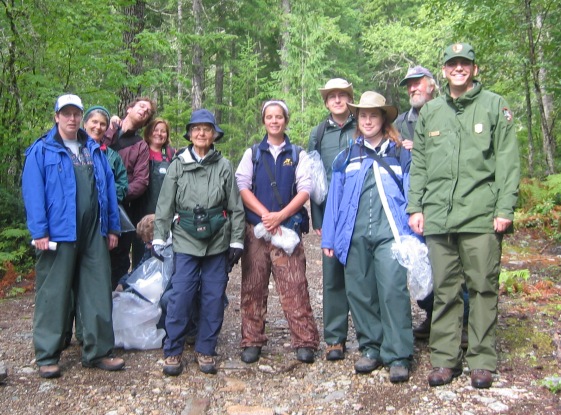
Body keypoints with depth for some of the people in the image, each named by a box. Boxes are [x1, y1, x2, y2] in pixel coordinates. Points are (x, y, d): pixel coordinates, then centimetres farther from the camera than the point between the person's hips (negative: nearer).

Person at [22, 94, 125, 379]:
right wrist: (39, 232, -14)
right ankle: (47, 357, 15)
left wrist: (112, 227, 10)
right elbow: (33, 192, -7)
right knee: (53, 294, 3)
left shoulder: (94, 150, 15)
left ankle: (98, 351, 18)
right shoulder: (41, 151, 0)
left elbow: (109, 188, 14)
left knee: (98, 293, 7)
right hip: (59, 233, -4)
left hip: (94, 234, 5)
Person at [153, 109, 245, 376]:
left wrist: (236, 241, 2)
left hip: (217, 241, 1)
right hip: (185, 240, 0)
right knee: (180, 296, -4)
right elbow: (165, 204, 6)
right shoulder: (178, 164, 6)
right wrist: (159, 237, 0)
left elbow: (235, 206, 5)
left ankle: (206, 351, 19)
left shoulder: (223, 166, 5)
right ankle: (173, 351, 10)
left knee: (214, 298, 5)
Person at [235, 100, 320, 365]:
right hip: (255, 228, 2)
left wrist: (280, 216, -13)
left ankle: (305, 342, 2)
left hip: (287, 227, -1)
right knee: (253, 286, 3)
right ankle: (252, 341, 13)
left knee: (294, 286, -5)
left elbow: (304, 190, 0)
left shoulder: (298, 155, 11)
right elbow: (242, 187, 2)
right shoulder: (252, 153, 13)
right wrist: (265, 215, -11)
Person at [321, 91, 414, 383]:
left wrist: (413, 237, -1)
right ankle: (371, 347, 21)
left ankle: (398, 356, -1)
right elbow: (334, 198, 14)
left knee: (392, 291, -11)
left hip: (389, 233, -3)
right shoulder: (347, 157, 15)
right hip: (355, 236, 3)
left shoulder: (400, 154, 10)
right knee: (359, 292, 6)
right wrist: (328, 237, 8)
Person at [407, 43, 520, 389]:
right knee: (445, 289, 7)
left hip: (481, 215, -2)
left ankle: (483, 361, 13)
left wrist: (505, 208, -7)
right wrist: (415, 206, 7)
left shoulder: (495, 106, 8)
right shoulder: (429, 112, 17)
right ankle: (445, 359, 16)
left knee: (484, 288, 1)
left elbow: (508, 161, 1)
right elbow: (419, 164, 16)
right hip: (438, 215, 3)